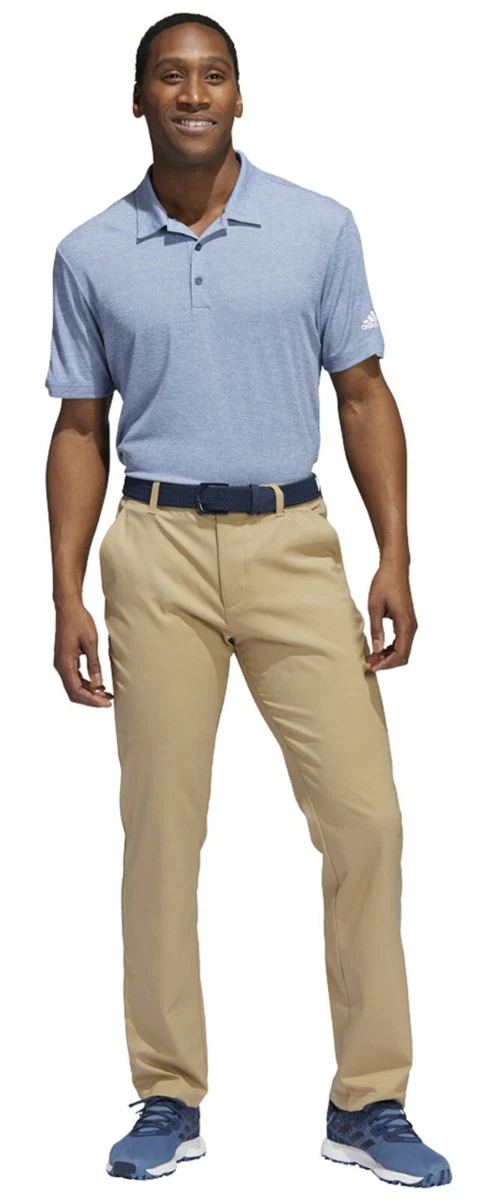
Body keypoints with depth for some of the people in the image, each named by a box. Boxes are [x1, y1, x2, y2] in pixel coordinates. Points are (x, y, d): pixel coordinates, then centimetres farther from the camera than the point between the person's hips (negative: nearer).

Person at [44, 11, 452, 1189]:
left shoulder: (320, 228, 3)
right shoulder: (91, 256, 5)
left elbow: (364, 396, 5)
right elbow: (81, 431, 9)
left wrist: (395, 558, -5)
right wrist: (68, 596, 2)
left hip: (294, 540, 0)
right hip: (157, 548, 0)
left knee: (363, 816, -5)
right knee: (161, 826, 3)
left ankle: (368, 1101, 6)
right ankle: (170, 1100, 14)